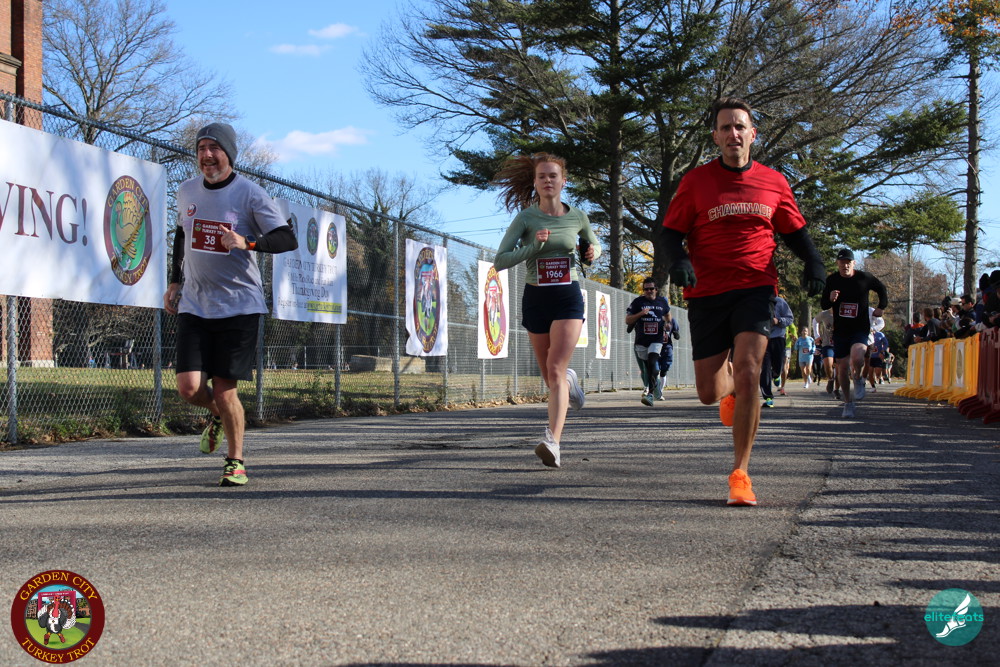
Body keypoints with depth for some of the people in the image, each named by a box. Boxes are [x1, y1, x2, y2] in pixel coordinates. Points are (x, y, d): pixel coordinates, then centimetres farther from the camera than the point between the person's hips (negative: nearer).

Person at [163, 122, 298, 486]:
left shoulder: (250, 194, -8)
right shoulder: (187, 191, 8)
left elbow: (288, 239, -13)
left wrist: (248, 243, -29)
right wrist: (174, 282, 22)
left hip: (239, 304, -4)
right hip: (194, 306, 4)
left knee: (225, 390, -6)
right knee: (189, 388, -7)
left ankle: (235, 462, 14)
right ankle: (218, 415, 28)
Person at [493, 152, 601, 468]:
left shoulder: (577, 216, 2)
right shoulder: (526, 218, -5)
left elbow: (594, 244, 22)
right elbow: (499, 261, -10)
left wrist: (593, 252, -1)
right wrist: (534, 246, -22)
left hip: (568, 298, -1)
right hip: (535, 298, 1)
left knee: (555, 369, -18)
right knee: (550, 376, 13)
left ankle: (552, 442, -26)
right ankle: (569, 381, 51)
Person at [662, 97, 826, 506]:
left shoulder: (773, 183, 8)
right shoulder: (696, 182, 3)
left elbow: (794, 231, 18)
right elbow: (672, 231, 5)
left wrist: (813, 260, -1)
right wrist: (678, 260, -16)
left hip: (756, 289, 0)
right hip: (707, 292, 0)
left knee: (747, 375, -20)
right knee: (709, 393, 3)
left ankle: (740, 472, -8)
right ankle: (730, 388, 44)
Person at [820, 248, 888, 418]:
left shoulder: (865, 278, -4)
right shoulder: (832, 280, 0)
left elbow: (882, 289, 16)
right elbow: (823, 305, 4)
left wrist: (881, 307, 6)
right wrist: (830, 299, -17)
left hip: (860, 329, -2)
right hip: (840, 330, 2)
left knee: (857, 357, -29)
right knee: (842, 366, 4)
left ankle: (858, 379, 5)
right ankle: (848, 403, 19)